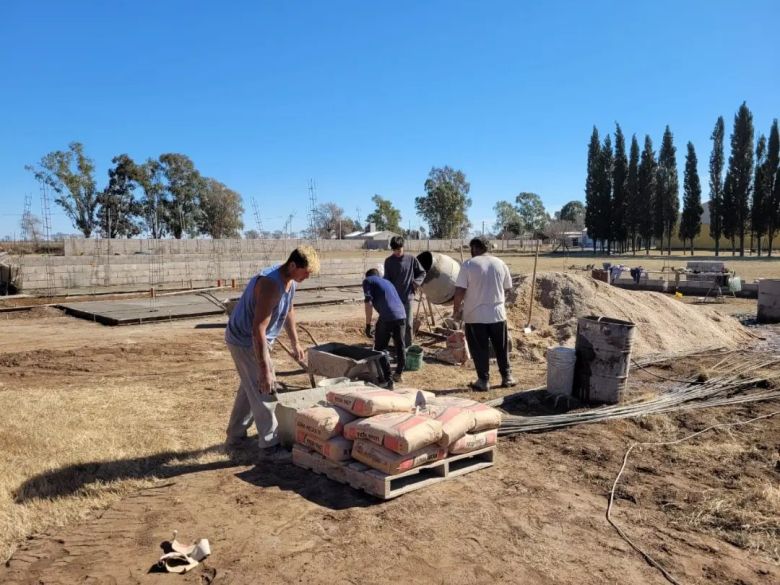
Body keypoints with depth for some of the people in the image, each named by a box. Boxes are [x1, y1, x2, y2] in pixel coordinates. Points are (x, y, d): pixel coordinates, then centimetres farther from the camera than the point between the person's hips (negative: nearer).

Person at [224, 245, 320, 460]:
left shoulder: (290, 281, -3)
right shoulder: (271, 284, -32)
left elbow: (289, 311, 15)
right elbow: (258, 330, -34)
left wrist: (295, 343, 21)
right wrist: (265, 370, -33)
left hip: (254, 339, 10)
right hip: (245, 341, -10)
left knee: (251, 387, 21)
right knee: (264, 392, -4)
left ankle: (235, 435, 36)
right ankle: (270, 447, 8)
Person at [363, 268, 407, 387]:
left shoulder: (367, 281, 12)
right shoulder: (387, 281, 32)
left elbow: (368, 303, -3)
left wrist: (368, 325, 0)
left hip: (387, 316, -6)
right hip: (401, 314, 6)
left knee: (380, 348, 7)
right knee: (400, 344, 23)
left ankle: (388, 380, 2)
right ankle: (399, 373, 40)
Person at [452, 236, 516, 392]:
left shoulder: (468, 264, -9)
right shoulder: (500, 263, 3)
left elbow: (459, 291, -13)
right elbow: (507, 288, 10)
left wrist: (456, 310, 0)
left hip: (475, 316, -3)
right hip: (498, 314, 3)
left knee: (480, 349, 7)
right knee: (501, 348, 16)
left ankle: (483, 381, 11)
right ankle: (507, 376, 25)